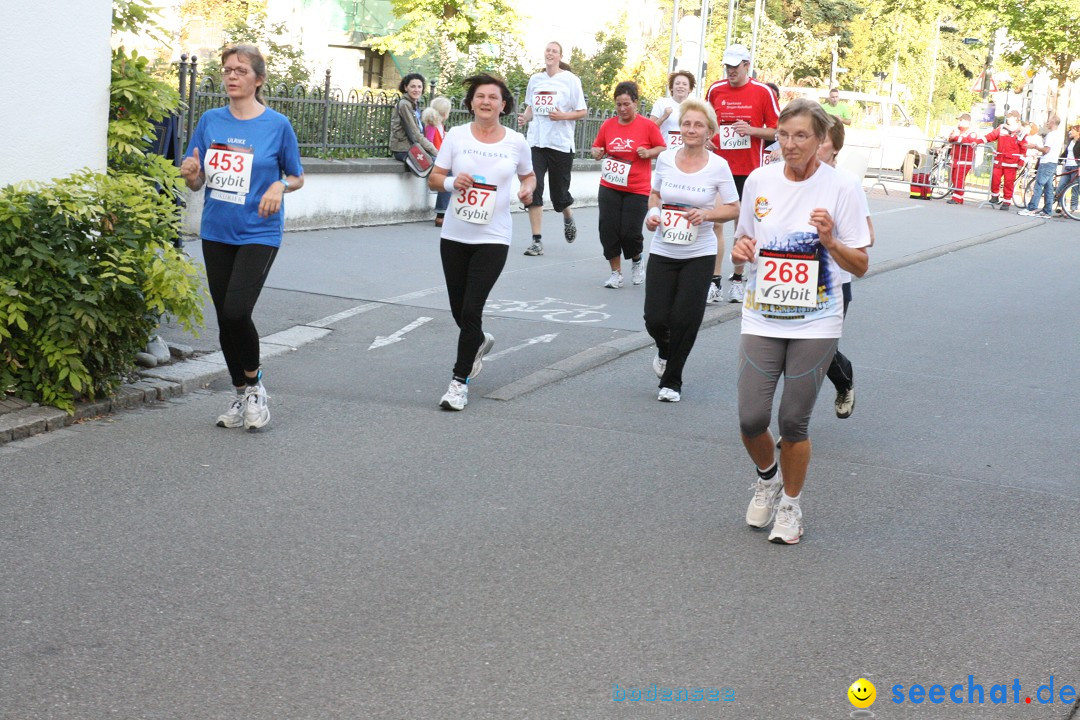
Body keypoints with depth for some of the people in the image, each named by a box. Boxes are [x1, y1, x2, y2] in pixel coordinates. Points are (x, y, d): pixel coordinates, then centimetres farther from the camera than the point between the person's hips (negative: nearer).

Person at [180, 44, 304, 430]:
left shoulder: (276, 124, -3)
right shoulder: (211, 121, 6)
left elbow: (297, 177, 7)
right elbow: (197, 183, 10)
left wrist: (280, 186, -15)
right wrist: (191, 174, -12)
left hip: (258, 233, -4)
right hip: (216, 232, 4)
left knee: (237, 311, -19)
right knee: (225, 318, 8)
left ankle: (254, 383, 5)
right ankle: (241, 396, 24)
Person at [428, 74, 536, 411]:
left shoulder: (516, 142, 0)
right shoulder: (456, 136, 0)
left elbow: (528, 175, 18)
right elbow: (433, 179, 4)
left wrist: (528, 188, -5)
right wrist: (452, 182, -18)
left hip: (493, 238, -2)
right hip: (454, 235, 2)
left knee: (471, 310, -11)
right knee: (459, 310, 12)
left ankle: (459, 381, 0)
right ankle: (479, 342, 47)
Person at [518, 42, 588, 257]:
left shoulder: (570, 80, -3)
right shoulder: (535, 80, 9)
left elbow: (582, 112, -1)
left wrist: (562, 116, -18)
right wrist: (525, 118, 0)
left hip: (561, 144, -3)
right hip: (536, 142, 3)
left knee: (559, 195, 5)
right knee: (533, 190, -10)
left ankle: (568, 217, 41)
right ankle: (537, 241, -6)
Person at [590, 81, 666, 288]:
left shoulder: (647, 125, -3)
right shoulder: (608, 125, 5)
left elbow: (662, 148, 6)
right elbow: (597, 147, 17)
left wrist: (648, 152, -13)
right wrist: (597, 153, -5)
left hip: (637, 190, -3)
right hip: (609, 187, 3)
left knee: (630, 232, -8)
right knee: (608, 230, -1)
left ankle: (637, 260, 25)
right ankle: (616, 273, 14)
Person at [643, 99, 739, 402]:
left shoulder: (718, 166, -7)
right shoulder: (665, 158, -1)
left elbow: (733, 209, 0)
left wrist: (707, 214, -18)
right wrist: (652, 213, -5)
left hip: (699, 255, -2)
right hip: (663, 251, 2)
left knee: (685, 319, -4)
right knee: (655, 319, -4)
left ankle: (671, 381, 17)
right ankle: (665, 351, 33)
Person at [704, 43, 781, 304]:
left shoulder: (762, 92, -2)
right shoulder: (715, 90, 6)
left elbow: (776, 131, 0)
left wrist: (751, 130, -15)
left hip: (749, 170, -1)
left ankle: (737, 279, 16)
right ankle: (714, 280, -4)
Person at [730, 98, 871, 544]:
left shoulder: (841, 189, -7)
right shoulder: (759, 181, 2)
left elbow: (860, 266, -4)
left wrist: (829, 241, -22)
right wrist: (740, 250, -7)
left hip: (815, 325, -3)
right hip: (762, 319, 3)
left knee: (793, 422, 0)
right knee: (751, 419, -3)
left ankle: (790, 505, 24)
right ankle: (768, 479, 30)